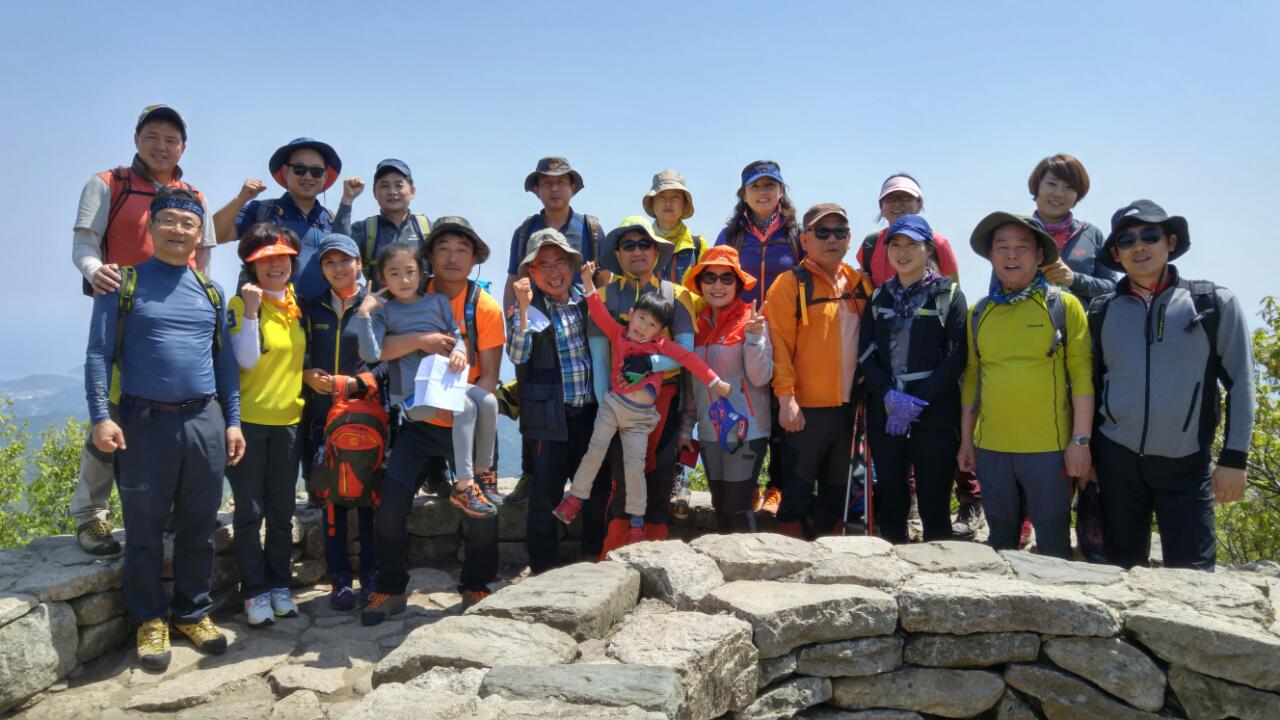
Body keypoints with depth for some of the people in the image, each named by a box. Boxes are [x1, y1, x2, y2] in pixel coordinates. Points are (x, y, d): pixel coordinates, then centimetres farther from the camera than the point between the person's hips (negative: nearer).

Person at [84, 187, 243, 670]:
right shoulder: (123, 283, 1)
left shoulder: (210, 290, 12)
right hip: (144, 421, -3)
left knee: (199, 526, 10)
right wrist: (100, 416, -14)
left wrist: (232, 420, 8)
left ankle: (193, 612, 24)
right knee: (145, 529, 6)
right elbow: (99, 353, -4)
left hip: (205, 420, 3)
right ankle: (150, 619, 21)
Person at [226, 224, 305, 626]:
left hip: (288, 419, 5)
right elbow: (245, 360, -18)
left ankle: (279, 585, 23)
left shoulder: (297, 305, 9)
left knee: (282, 510, 11)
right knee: (250, 511, 2)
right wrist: (250, 311, -24)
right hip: (249, 420, -5)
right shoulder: (240, 304, -8)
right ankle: (255, 591, 14)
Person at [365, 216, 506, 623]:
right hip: (419, 422, 2)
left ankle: (476, 588, 21)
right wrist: (419, 339, -29)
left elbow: (489, 375, -7)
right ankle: (391, 590, 16)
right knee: (391, 506, -5)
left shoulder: (485, 307, -6)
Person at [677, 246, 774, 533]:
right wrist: (686, 427, 12)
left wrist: (754, 336, -28)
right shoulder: (697, 323, 7)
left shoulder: (751, 320, -8)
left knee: (737, 507, -4)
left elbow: (761, 377, -15)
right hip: (709, 431, 5)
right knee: (720, 506, 13)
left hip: (746, 430, -5)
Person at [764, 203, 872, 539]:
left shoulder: (859, 283, 9)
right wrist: (786, 398, -18)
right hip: (807, 407, -6)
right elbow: (779, 344, -12)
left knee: (836, 490, 16)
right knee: (797, 491, 3)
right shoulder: (791, 284, -7)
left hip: (849, 406, 6)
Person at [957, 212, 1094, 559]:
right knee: (1001, 538, 16)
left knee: (1052, 544, 8)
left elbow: (1081, 375, -5)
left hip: (1049, 447, -3)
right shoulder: (979, 312, 8)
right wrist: (966, 439, 10)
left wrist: (1081, 440, -10)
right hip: (991, 447, 3)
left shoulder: (1064, 305, -3)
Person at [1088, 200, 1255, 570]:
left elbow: (1240, 383, -1)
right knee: (1122, 567, 11)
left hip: (1186, 464, -2)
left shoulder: (1216, 304, -1)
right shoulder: (1102, 311, 3)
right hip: (1116, 459, 2)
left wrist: (1234, 458, -6)